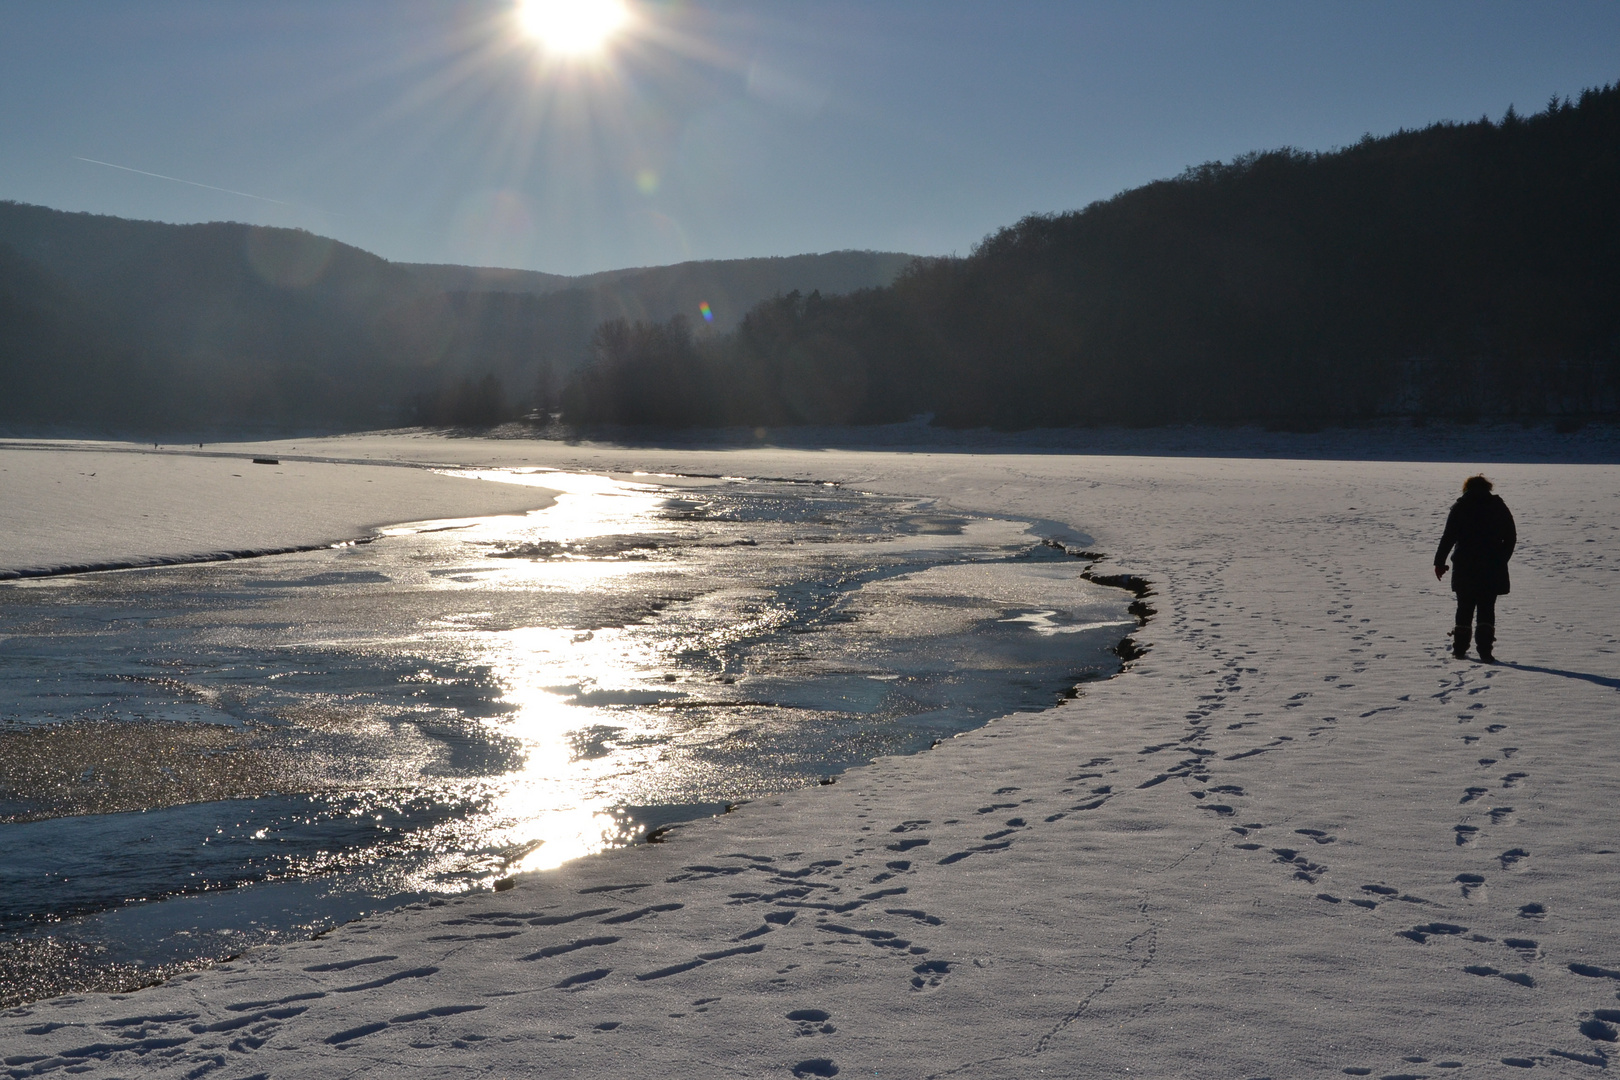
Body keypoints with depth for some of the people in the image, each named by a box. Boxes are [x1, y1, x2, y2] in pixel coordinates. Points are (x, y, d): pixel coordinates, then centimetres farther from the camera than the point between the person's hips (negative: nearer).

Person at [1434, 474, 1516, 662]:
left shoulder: (1460, 507, 0)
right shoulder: (1499, 506, 6)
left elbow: (1448, 537, -4)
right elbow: (1511, 537, 7)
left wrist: (1439, 562, 1)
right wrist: (1501, 560, 16)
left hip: (1465, 568, 0)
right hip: (1492, 568, 0)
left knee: (1465, 608, 10)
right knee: (1486, 609, 2)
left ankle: (1460, 648, 11)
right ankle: (1485, 649, -10)